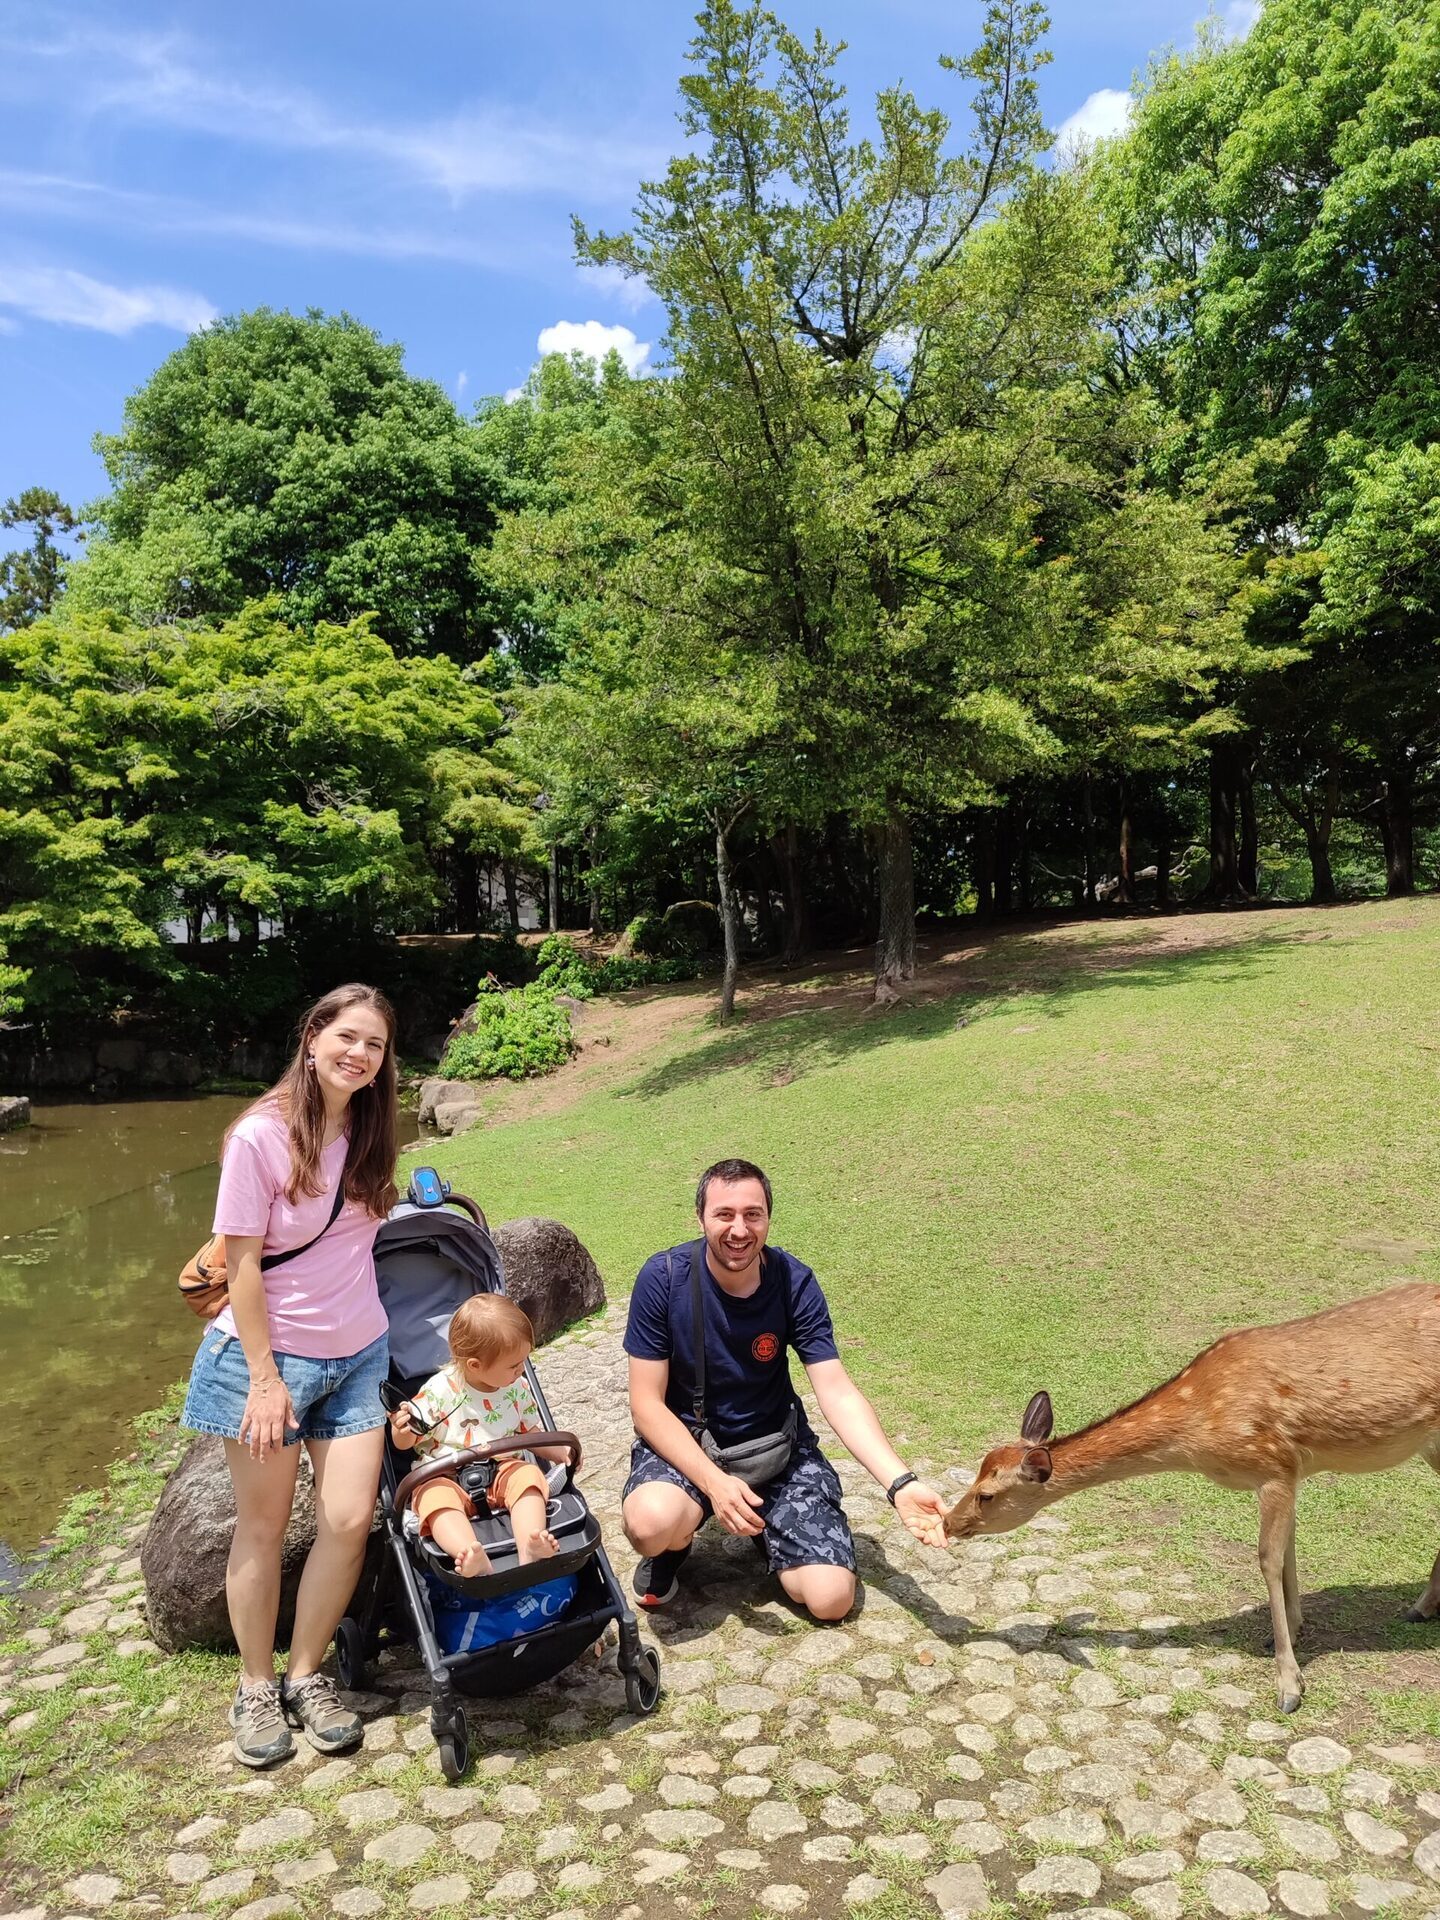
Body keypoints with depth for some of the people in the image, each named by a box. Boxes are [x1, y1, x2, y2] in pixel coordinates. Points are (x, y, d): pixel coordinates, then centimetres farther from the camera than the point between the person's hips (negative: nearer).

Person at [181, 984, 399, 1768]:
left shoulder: (367, 1132, 1)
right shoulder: (261, 1135, -16)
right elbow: (241, 1264, -14)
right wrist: (264, 1378, -14)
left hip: (358, 1354, 5)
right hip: (270, 1353, -4)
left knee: (349, 1521, 1)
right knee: (263, 1527, 10)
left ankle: (306, 1676, 22)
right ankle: (255, 1688, 29)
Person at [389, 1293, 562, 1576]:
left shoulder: (518, 1388, 4)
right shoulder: (439, 1390, -9)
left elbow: (532, 1432, 18)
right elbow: (406, 1442, -3)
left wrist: (562, 1455, 5)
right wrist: (401, 1430, -26)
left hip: (503, 1471, 3)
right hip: (448, 1477, -3)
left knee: (528, 1475, -27)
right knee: (435, 1494, -35)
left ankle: (529, 1550, -47)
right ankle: (471, 1557, -57)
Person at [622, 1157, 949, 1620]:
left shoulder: (794, 1282, -15)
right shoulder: (663, 1278, -20)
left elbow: (838, 1392, -17)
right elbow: (647, 1402, -16)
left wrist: (901, 1483, -32)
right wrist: (713, 1481, -30)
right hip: (685, 1443, -2)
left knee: (831, 1599, -11)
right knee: (651, 1523, -35)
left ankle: (764, 1527, 20)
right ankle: (671, 1548, 4)